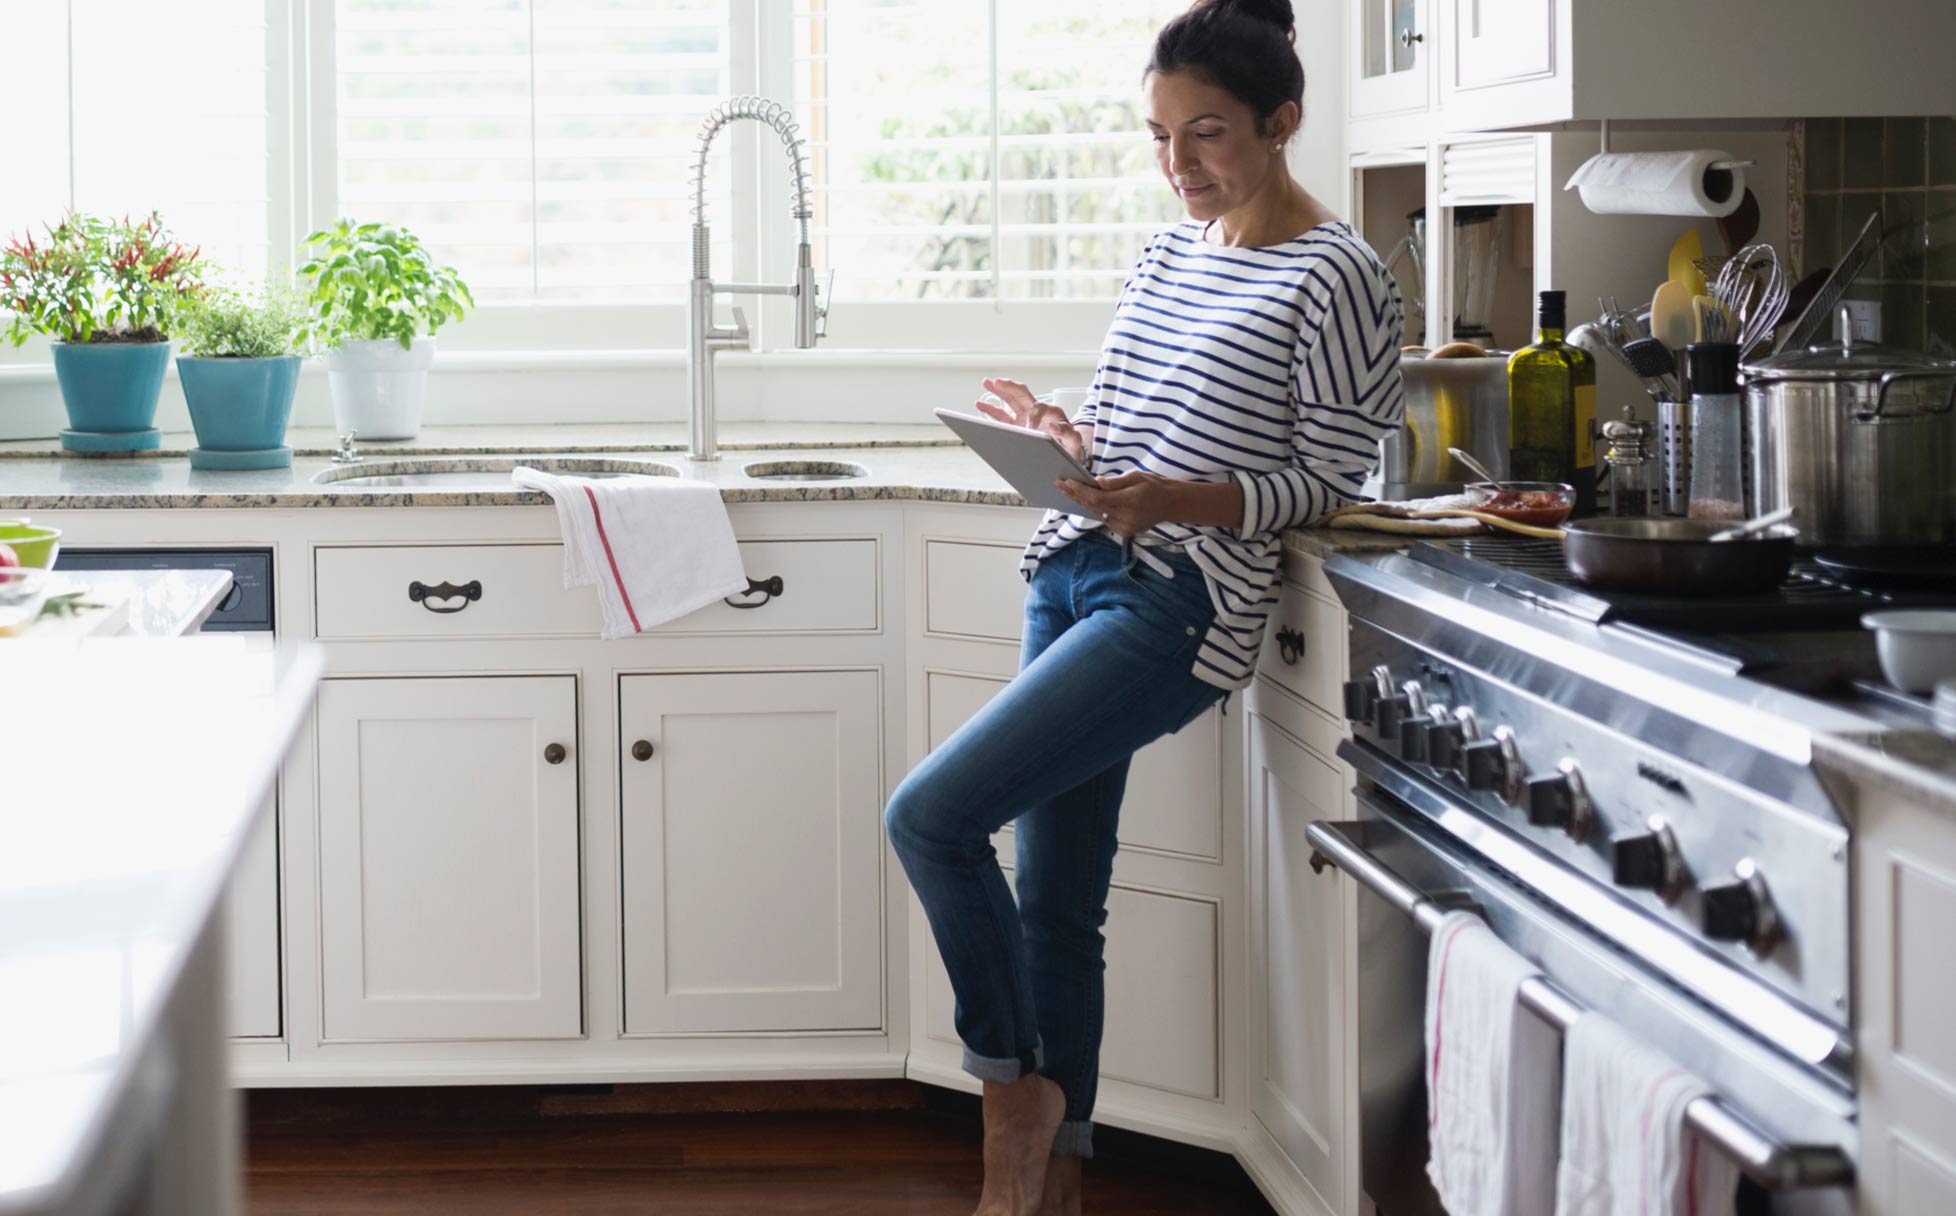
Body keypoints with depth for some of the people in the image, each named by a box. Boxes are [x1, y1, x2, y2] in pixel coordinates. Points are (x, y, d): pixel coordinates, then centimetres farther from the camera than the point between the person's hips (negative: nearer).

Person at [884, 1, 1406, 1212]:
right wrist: (1070, 442, 1)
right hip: (1074, 576, 8)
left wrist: (1177, 501, -21)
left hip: (1180, 604, -8)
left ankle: (1015, 1086, 3)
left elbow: (1329, 483, -8)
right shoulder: (1170, 254, 14)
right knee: (1055, 900, 8)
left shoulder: (1335, 277, -9)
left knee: (930, 814, -16)